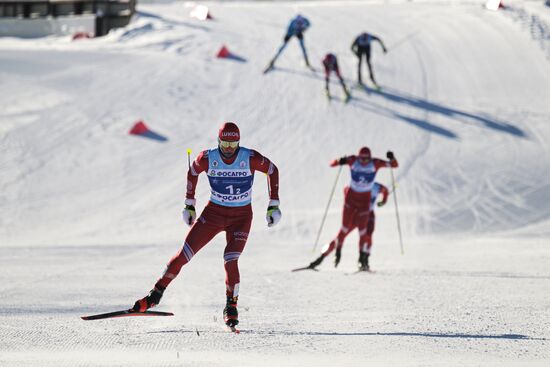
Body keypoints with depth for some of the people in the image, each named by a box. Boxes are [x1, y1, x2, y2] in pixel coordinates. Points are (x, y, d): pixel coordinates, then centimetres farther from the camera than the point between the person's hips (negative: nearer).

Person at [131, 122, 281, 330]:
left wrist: (274, 205, -2)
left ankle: (231, 307, 1)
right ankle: (156, 294, 6)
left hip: (241, 216, -1)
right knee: (184, 254, -6)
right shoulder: (207, 159, -13)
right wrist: (189, 204, 9)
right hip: (214, 212, 2)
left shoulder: (250, 159, -17)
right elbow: (192, 172, 8)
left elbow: (272, 170, 0)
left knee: (230, 260, -19)